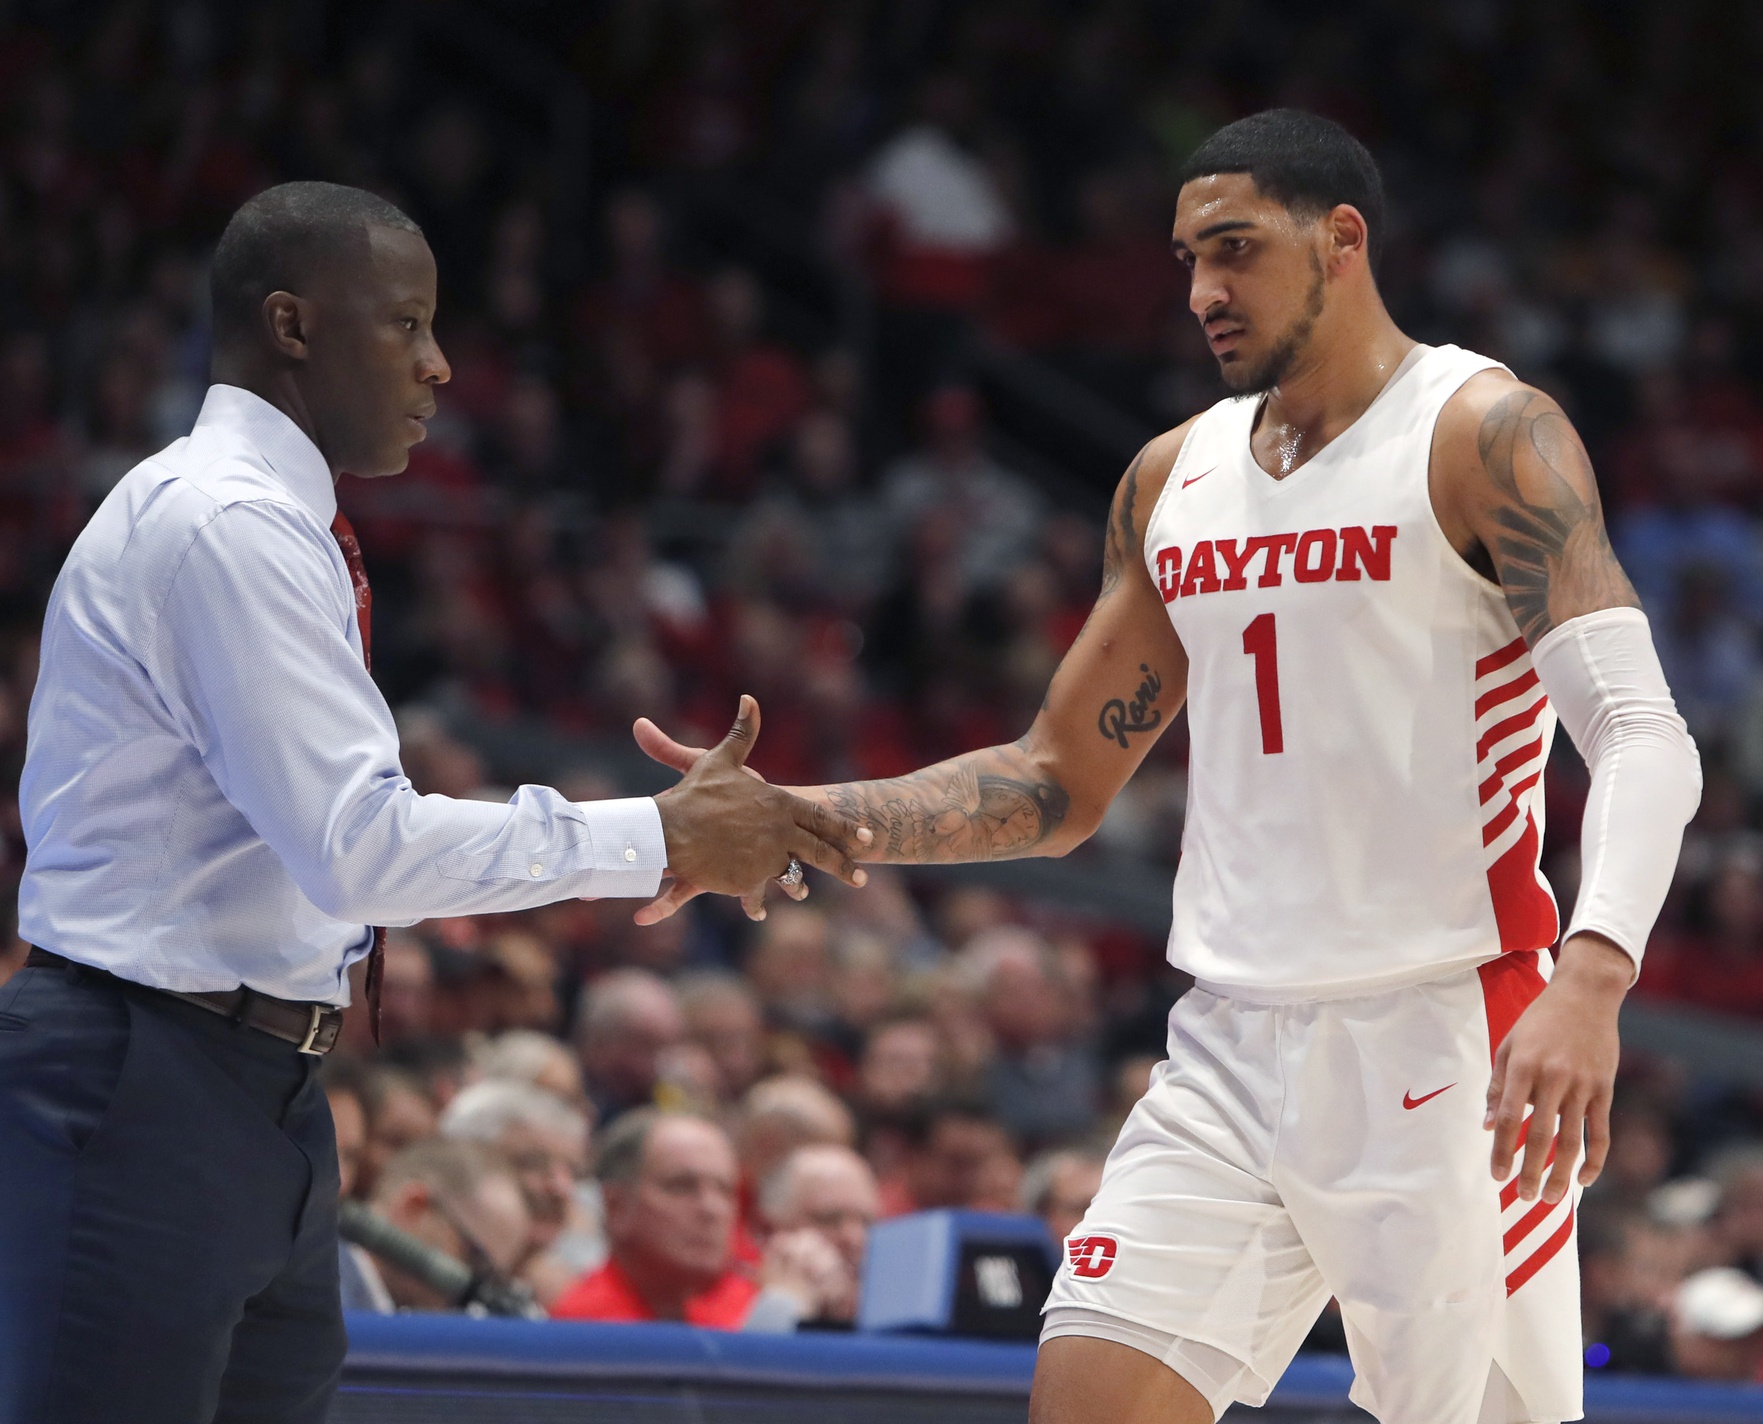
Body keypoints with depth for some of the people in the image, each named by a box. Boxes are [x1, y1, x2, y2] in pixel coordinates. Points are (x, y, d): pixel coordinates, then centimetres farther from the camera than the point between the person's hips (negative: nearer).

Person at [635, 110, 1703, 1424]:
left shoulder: (1483, 436, -6)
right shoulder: (1175, 480, 14)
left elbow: (1644, 735, -16)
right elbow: (1058, 787, 19)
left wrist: (1590, 980, -34)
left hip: (1442, 1045, -6)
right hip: (1233, 1053, 6)